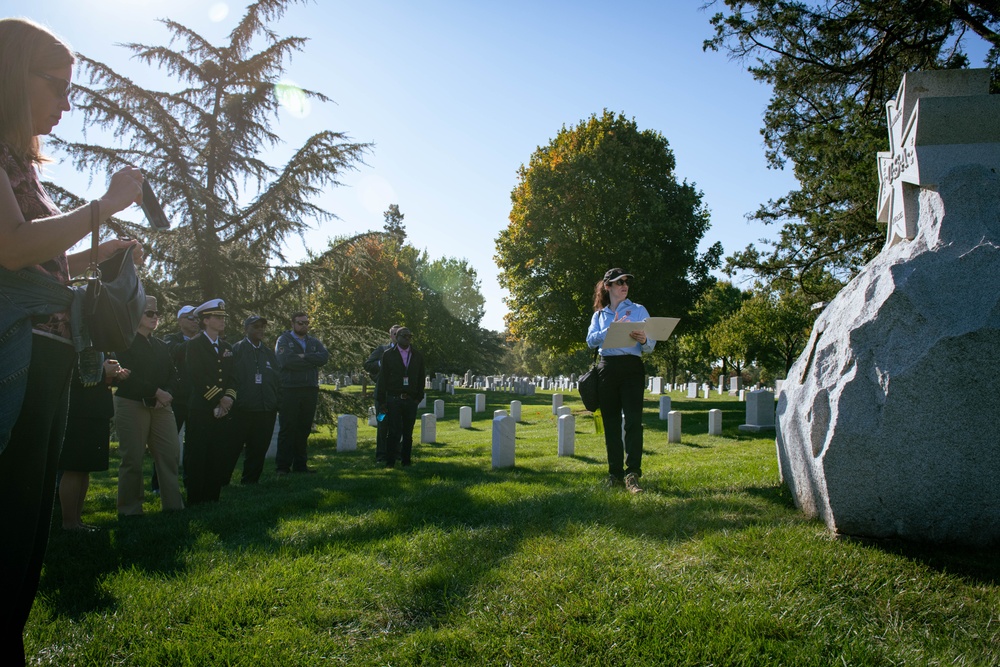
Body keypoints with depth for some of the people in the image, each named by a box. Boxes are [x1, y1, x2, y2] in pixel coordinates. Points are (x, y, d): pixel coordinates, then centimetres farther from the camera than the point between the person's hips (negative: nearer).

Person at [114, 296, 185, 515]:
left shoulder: (161, 346, 18)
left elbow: (173, 375, 12)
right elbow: (128, 375, -13)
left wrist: (167, 394, -8)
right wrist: (157, 392, -15)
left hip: (161, 406, 6)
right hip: (132, 405, -6)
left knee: (171, 455, 0)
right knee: (132, 459, -2)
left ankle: (173, 505, 6)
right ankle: (130, 511, 8)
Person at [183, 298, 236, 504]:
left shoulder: (227, 347, 17)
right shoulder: (194, 345, -2)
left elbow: (232, 378, 14)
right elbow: (198, 378, -12)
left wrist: (228, 399, -4)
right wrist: (219, 399, -14)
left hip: (222, 410, 6)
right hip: (200, 410, -6)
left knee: (218, 457, 6)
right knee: (197, 456, -2)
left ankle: (213, 498, 14)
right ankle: (195, 500, 6)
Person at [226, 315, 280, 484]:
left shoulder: (269, 353, 17)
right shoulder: (236, 349, 1)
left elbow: (277, 380, 18)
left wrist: (277, 404, 10)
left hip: (266, 411, 5)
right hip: (242, 410, -5)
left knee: (258, 449, 8)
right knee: (232, 448, 1)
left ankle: (250, 481, 19)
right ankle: (221, 481, 11)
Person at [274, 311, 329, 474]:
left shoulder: (314, 342, 16)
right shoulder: (283, 340, 2)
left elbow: (324, 356, -3)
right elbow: (287, 361, -15)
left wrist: (304, 357, -13)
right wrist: (312, 361, -7)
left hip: (310, 391, 4)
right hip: (289, 391, -4)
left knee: (304, 429, 7)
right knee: (287, 429, -3)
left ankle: (300, 464, 14)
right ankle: (283, 466, 2)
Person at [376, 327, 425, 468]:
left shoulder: (417, 355, 11)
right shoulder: (388, 355, 4)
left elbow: (421, 378, 13)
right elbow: (382, 378, 2)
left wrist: (419, 397, 6)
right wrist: (382, 401, -2)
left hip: (411, 400, 3)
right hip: (394, 399, -2)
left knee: (408, 432, 7)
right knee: (394, 431, -7)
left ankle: (406, 460, 16)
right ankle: (390, 461, 1)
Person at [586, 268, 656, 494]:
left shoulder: (639, 310, 11)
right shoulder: (599, 315, 17)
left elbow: (651, 346, 4)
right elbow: (591, 340, -1)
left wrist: (643, 340, -18)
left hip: (632, 368, -2)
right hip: (607, 369, 3)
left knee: (633, 420, -15)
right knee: (611, 422, 4)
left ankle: (632, 474, -17)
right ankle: (615, 473, 11)